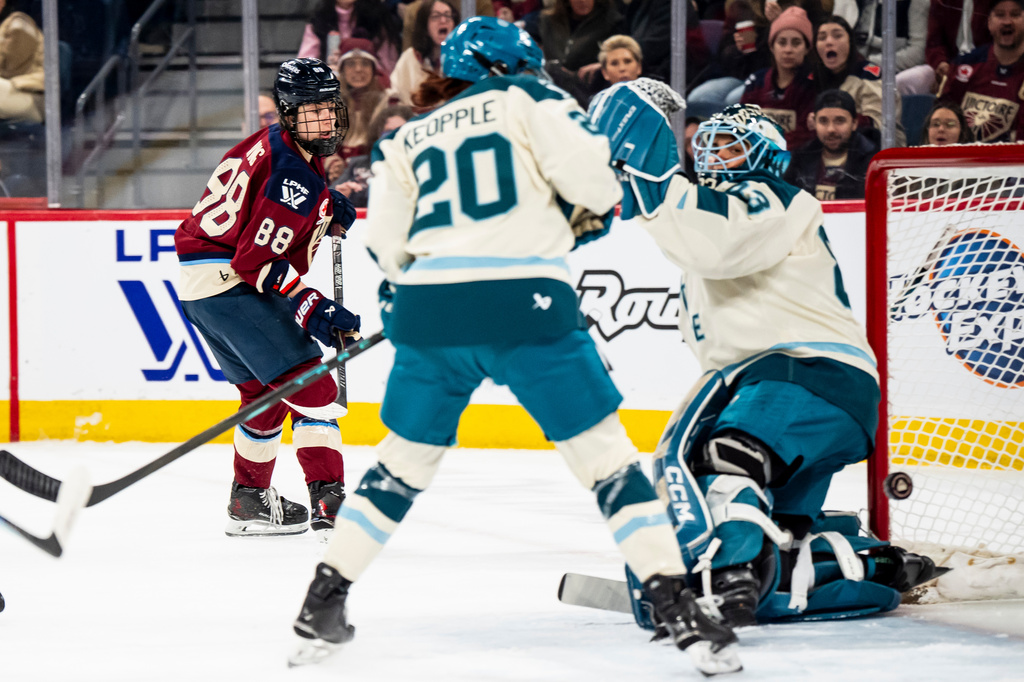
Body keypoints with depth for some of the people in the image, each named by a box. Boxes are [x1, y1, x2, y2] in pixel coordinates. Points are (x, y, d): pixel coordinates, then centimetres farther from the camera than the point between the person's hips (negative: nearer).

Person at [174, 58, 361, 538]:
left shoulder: (274, 144, 11)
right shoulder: (292, 175, -20)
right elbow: (256, 261, -24)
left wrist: (327, 208, 14)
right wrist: (313, 309, -25)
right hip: (228, 282, -11)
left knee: (266, 390, 22)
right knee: (311, 388, -13)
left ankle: (249, 500, 31)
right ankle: (328, 502, -21)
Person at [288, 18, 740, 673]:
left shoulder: (408, 138, 23)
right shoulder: (529, 101, 11)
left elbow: (386, 243, 14)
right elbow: (587, 173, -5)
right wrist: (591, 215, 16)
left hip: (429, 308, 4)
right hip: (524, 301, -4)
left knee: (403, 462, 20)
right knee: (607, 456, 2)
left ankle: (322, 609, 19)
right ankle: (679, 612, -5)